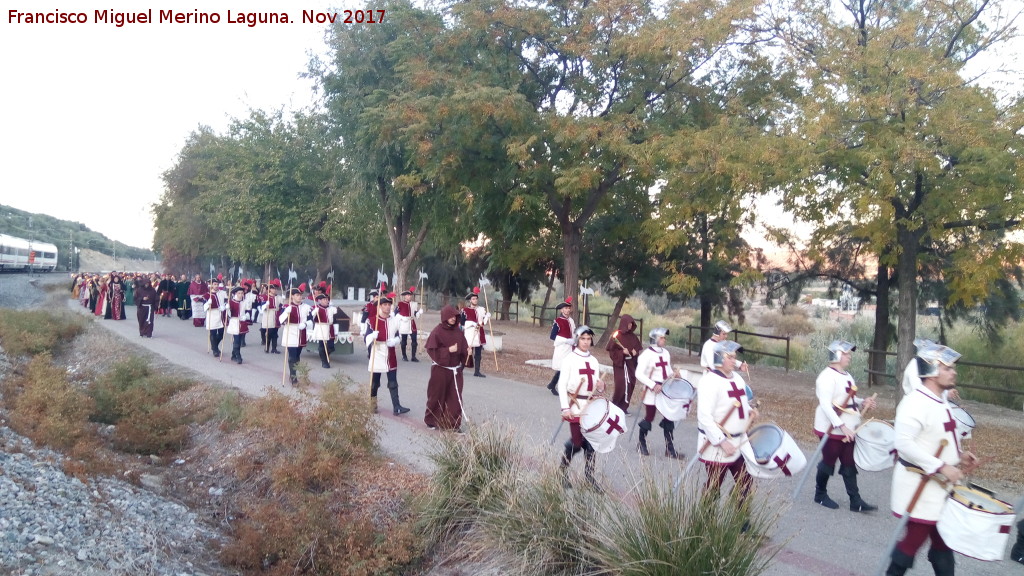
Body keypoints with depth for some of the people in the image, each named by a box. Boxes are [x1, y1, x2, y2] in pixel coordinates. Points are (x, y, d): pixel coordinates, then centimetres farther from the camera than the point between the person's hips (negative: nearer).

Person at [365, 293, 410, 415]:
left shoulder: (394, 321, 7)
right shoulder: (372, 321, -6)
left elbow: (398, 337, 15)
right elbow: (366, 339, -10)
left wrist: (395, 341, -8)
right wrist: (372, 336, -33)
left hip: (391, 357, 3)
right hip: (377, 357, -3)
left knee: (393, 383, 0)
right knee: (374, 383, 7)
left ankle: (396, 407, -2)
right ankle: (372, 405, 22)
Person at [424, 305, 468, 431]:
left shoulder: (457, 331, 4)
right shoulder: (437, 331, -12)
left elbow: (463, 347, 8)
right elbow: (432, 350, -14)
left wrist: (467, 351, -13)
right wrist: (448, 350, -22)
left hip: (455, 370, 5)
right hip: (440, 369, -5)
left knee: (455, 397, 4)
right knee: (437, 396, 8)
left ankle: (453, 423, 11)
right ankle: (431, 421, 26)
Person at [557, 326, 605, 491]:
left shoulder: (594, 361, 13)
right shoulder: (569, 359, -5)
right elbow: (562, 385, -10)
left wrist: (601, 388, -5)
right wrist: (565, 408, -17)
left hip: (591, 406, 5)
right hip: (575, 406, -5)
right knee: (577, 442, -4)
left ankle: (589, 475, 15)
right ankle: (563, 469, 18)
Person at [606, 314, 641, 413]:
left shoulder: (633, 336, 6)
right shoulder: (616, 335, -9)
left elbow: (638, 347, 17)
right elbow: (611, 351, -9)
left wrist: (635, 351, -4)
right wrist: (622, 352, -21)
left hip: (631, 364, 5)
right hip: (620, 364, -5)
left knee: (630, 385, 3)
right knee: (620, 385, -10)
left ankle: (624, 406, 14)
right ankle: (614, 406, 9)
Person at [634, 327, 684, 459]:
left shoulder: (666, 353, 8)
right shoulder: (647, 354, -13)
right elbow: (639, 374, -18)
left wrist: (672, 375, -2)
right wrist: (653, 385, -24)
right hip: (652, 392, -6)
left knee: (669, 418, 4)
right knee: (649, 418, 4)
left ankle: (669, 449, 10)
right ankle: (642, 444, 24)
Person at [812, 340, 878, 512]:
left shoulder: (847, 376, 13)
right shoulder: (827, 377, -18)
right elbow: (826, 405, -24)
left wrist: (863, 404, 1)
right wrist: (841, 426, -28)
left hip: (848, 430, 8)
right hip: (832, 431, -8)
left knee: (849, 465, 9)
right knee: (828, 463, 5)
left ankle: (856, 501, 12)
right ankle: (820, 495, 22)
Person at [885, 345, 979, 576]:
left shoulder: (940, 401, 8)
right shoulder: (915, 403, -22)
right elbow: (904, 443, -30)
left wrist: (959, 454, 5)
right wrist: (941, 467, -29)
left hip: (940, 486, 9)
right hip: (919, 486, -9)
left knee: (943, 540, 16)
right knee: (914, 540, 2)